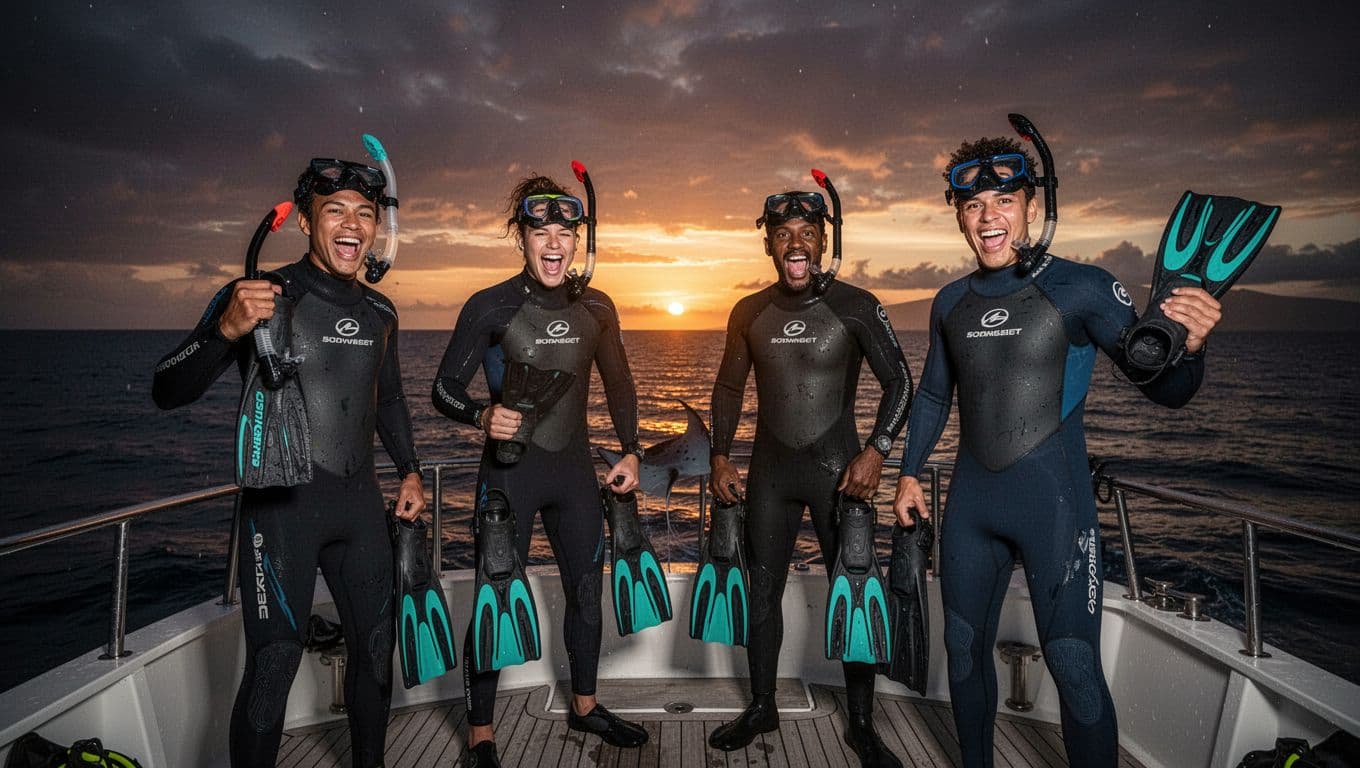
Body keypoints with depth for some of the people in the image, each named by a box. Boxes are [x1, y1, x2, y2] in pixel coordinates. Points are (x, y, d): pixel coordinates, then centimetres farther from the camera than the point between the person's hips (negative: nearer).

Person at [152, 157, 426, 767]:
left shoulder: (379, 313, 9)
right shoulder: (261, 297, -9)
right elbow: (168, 392, -16)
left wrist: (409, 471, 15)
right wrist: (226, 330, -33)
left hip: (360, 501, 6)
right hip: (282, 503, -6)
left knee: (375, 647, 14)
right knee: (274, 664, -3)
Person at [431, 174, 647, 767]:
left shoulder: (596, 308, 3)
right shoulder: (491, 307, -10)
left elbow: (619, 383, 13)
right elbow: (445, 389, -6)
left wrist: (631, 451, 5)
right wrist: (482, 416, -26)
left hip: (574, 471, 5)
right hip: (510, 472, -5)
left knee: (587, 590, 15)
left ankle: (584, 706, 37)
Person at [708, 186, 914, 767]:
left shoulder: (855, 306, -7)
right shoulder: (749, 312, 3)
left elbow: (898, 382, -5)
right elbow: (729, 387, 12)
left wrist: (876, 451, -17)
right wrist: (720, 457, 4)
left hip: (836, 467, -3)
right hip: (770, 468, 4)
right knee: (762, 590, 11)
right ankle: (761, 708, 29)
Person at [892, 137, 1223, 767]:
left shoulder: (1081, 288, -9)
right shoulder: (951, 303, 6)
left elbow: (1164, 390, -9)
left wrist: (1187, 348, -31)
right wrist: (909, 473, 14)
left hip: (1053, 501, -5)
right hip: (970, 502, 5)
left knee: (1074, 669, 0)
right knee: (965, 650, 16)